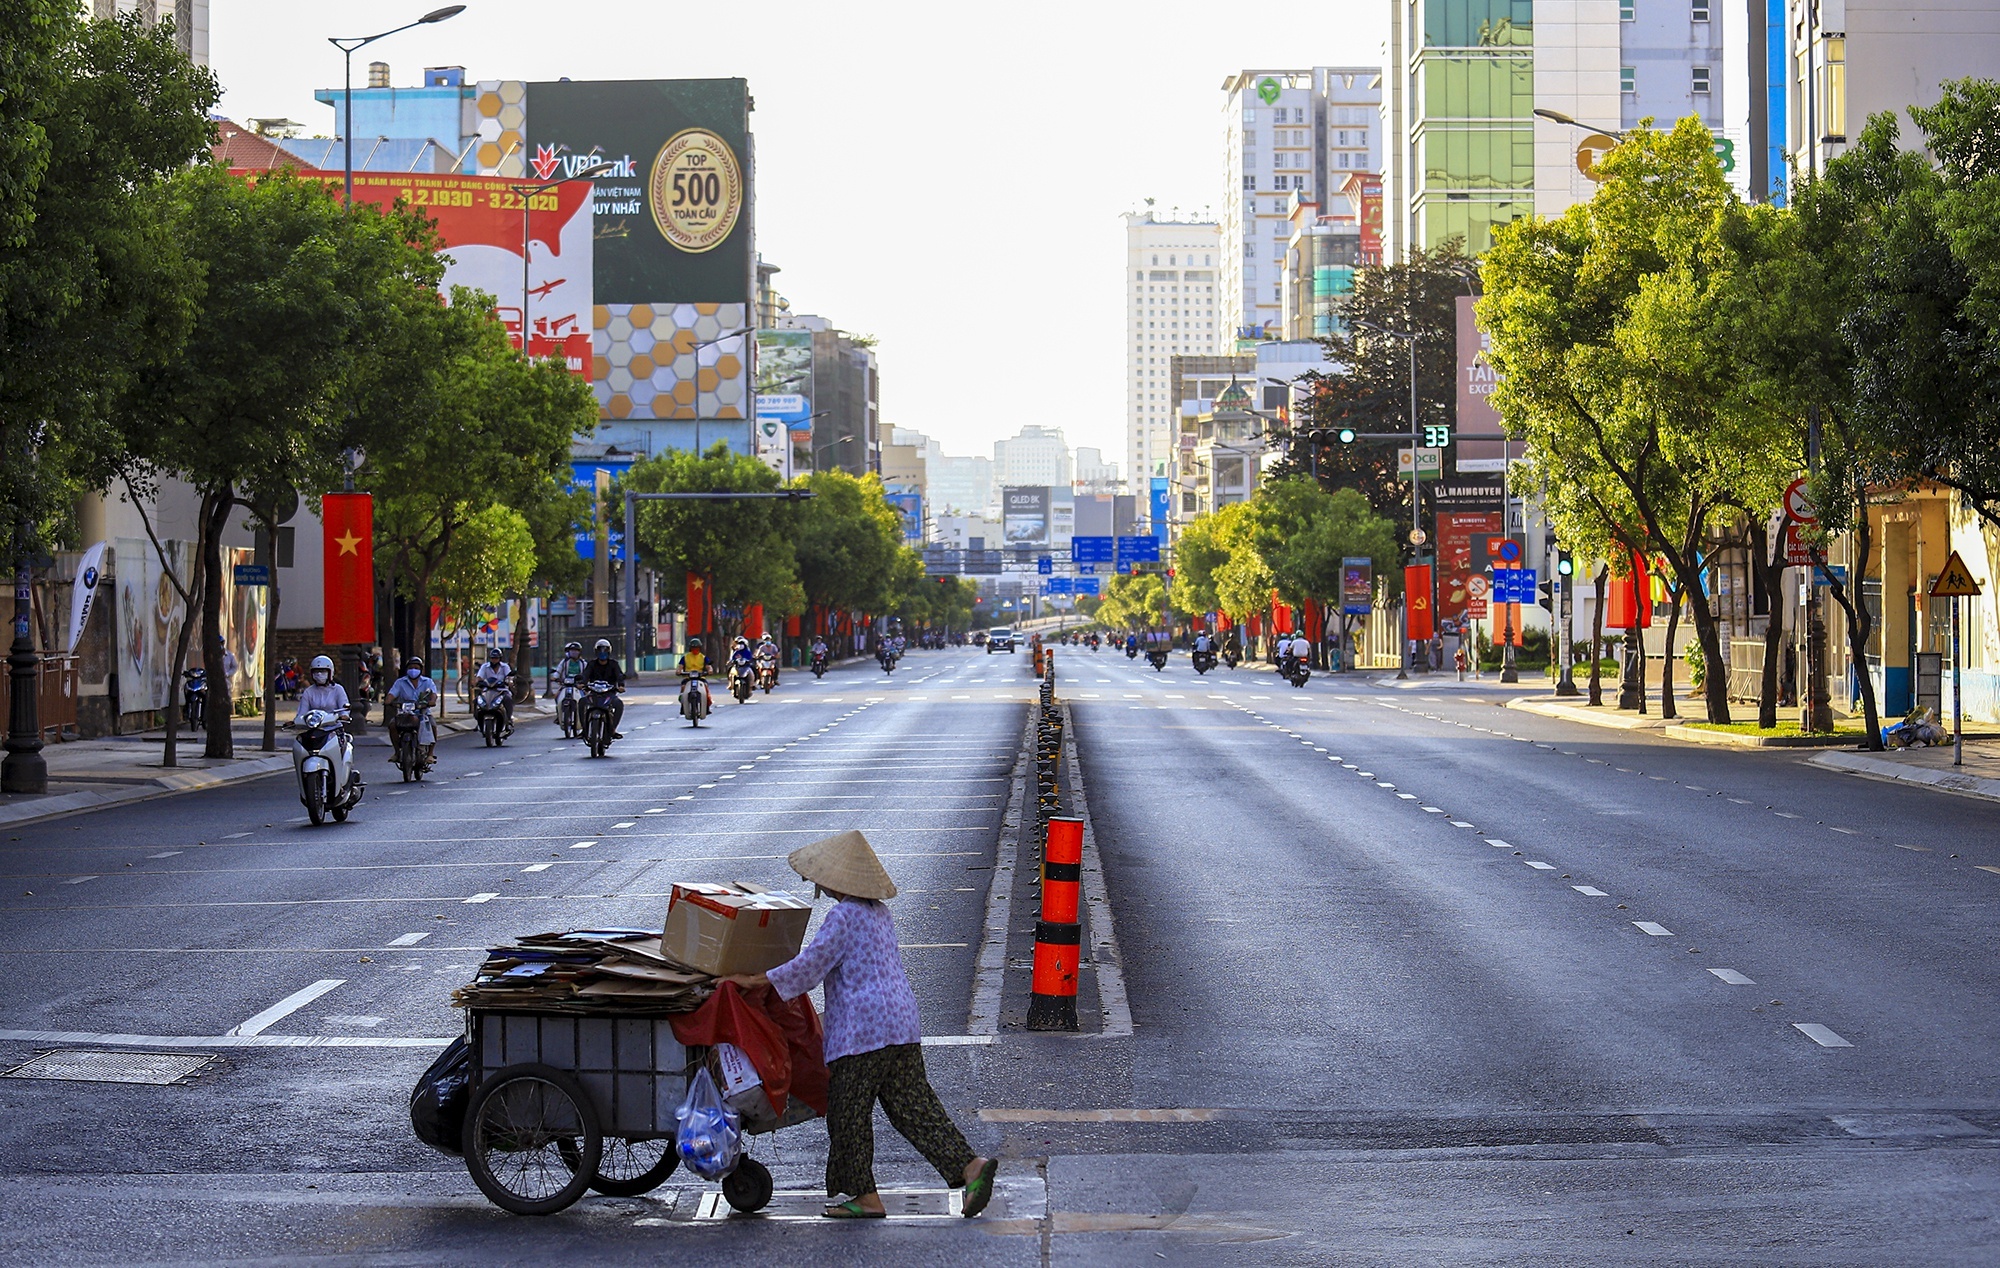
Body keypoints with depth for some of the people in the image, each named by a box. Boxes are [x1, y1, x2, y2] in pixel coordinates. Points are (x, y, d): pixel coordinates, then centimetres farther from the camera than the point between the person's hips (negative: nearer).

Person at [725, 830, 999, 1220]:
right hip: (901, 1024, 9)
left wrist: (758, 981, -6)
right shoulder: (881, 914, 18)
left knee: (849, 1112, 2)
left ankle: (864, 1195, 5)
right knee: (912, 1105, 7)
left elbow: (810, 964, -12)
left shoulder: (843, 917, -10)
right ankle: (969, 1166, -5)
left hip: (862, 1029, -9)